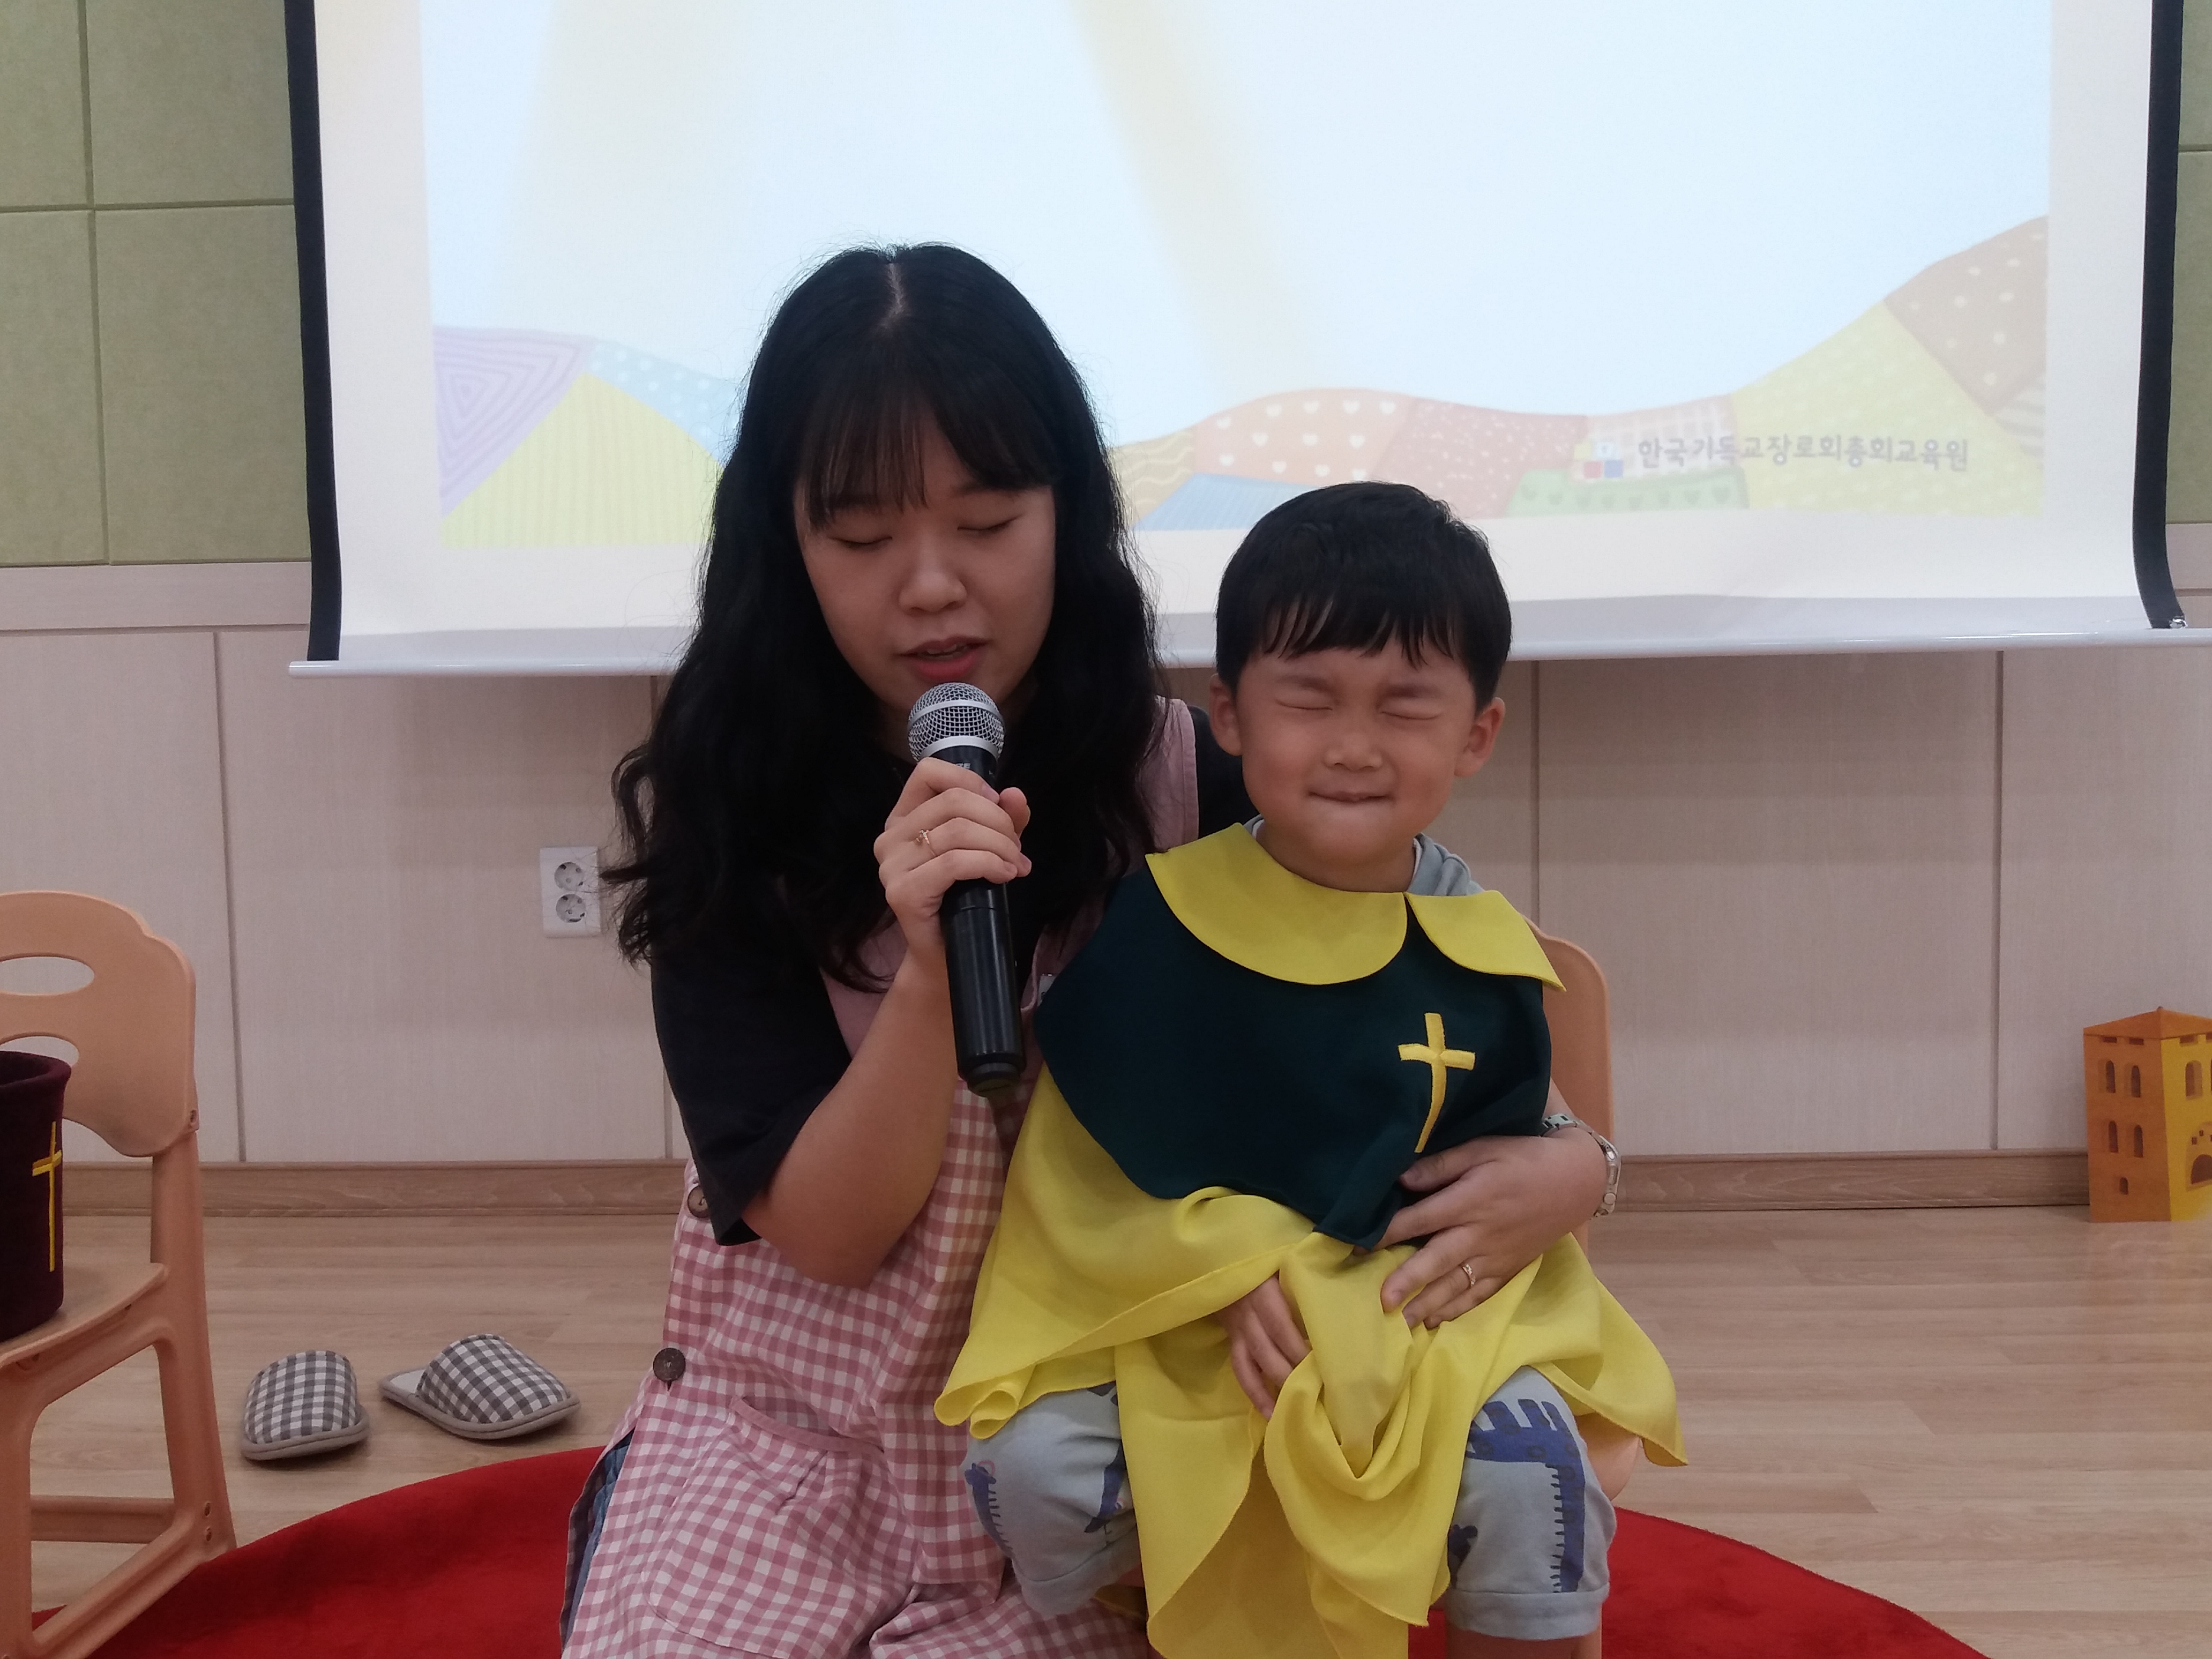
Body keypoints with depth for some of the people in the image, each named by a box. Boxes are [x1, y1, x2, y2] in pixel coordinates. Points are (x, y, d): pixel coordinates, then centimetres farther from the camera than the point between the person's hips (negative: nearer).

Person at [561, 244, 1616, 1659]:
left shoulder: (1184, 787, -10)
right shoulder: (724, 815, -10)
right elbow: (828, 1231, -14)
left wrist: (1563, 1158, -19)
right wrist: (932, 968, -30)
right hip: (782, 1430, 0)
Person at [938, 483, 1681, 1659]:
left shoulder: (1483, 957, -3)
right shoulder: (1156, 918, -7)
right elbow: (1092, 1146, -6)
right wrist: (1231, 1270, -17)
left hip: (1422, 1312, 1)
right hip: (1170, 1312, 0)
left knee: (1528, 1461, -27)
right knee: (1029, 1464, -21)